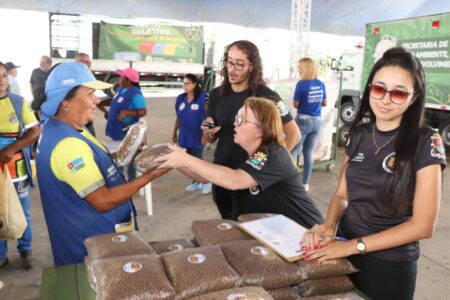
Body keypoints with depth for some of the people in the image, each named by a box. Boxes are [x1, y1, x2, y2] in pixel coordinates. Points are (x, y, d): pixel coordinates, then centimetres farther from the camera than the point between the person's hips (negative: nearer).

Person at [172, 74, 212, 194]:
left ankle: (206, 182, 24)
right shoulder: (181, 98, 4)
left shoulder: (203, 98, -14)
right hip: (184, 136, 6)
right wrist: (174, 132, 17)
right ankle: (196, 182, 33)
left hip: (197, 136, -6)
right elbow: (178, 117, 12)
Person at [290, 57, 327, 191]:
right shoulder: (321, 84, 5)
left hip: (303, 120, -5)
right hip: (317, 121, 5)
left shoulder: (301, 83, -12)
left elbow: (296, 105, -8)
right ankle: (305, 183, 17)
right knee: (308, 152, 12)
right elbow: (324, 103, 15)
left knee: (293, 151, 3)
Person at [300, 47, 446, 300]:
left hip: (390, 266, -4)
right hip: (343, 253, 5)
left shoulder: (426, 142, -14)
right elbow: (342, 195, 6)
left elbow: (423, 225, -17)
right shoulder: (359, 134, -1)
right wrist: (329, 225, -14)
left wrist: (354, 245, -20)